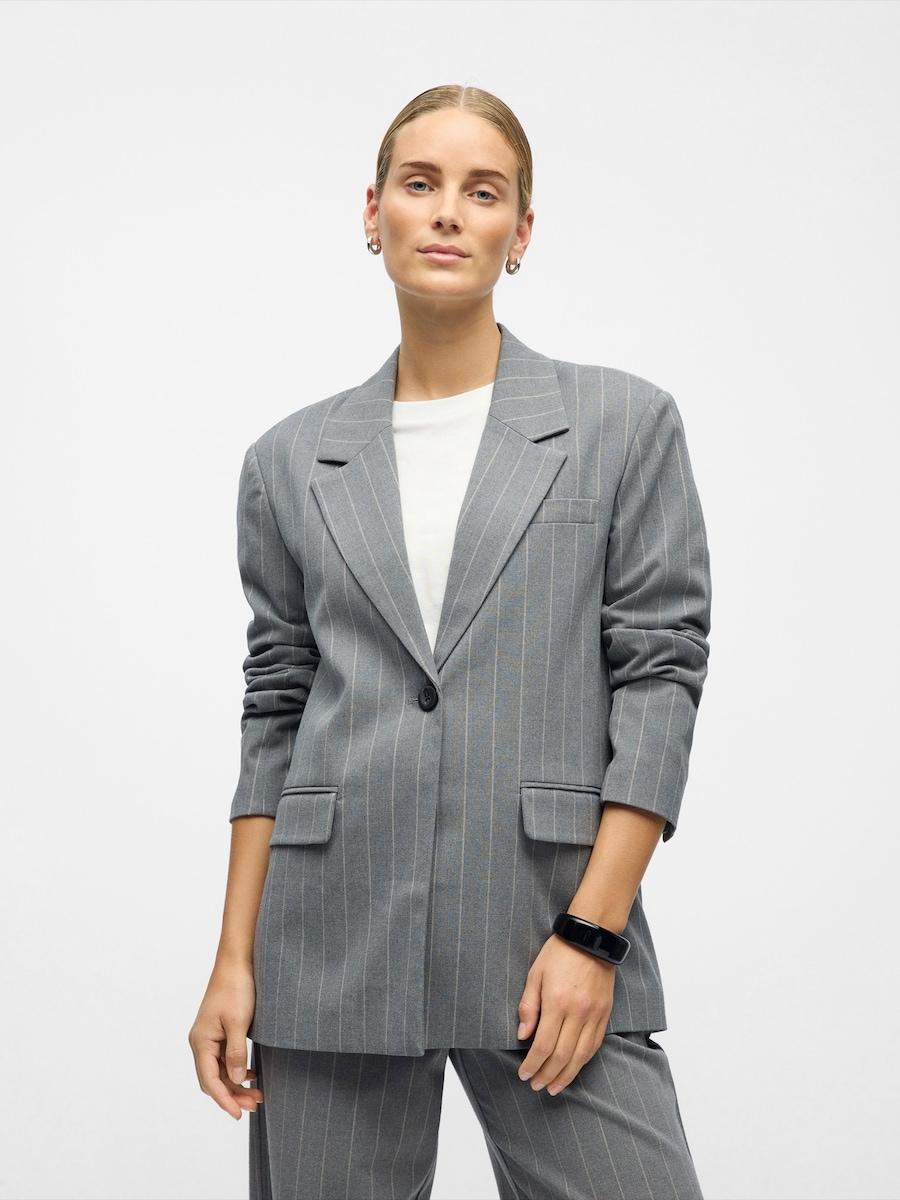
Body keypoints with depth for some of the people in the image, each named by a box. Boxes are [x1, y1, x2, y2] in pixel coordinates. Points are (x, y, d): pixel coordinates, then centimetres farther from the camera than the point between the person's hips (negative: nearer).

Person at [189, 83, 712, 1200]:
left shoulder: (625, 423, 4)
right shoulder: (290, 460, 10)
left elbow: (661, 672, -1)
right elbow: (275, 710, 11)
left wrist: (592, 933, -9)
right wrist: (235, 960, 6)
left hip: (554, 946, -2)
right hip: (331, 949, 2)